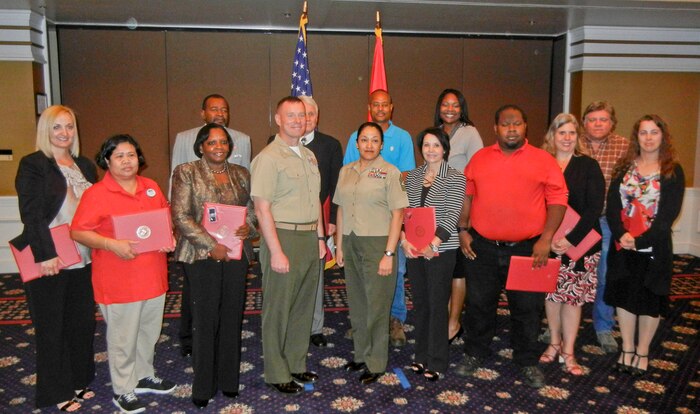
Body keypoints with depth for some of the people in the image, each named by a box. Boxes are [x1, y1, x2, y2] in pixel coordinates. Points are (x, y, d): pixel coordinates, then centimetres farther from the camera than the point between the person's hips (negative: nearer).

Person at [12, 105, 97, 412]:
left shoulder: (85, 166, 10)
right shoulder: (32, 165, -7)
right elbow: (31, 214, -13)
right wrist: (46, 255, -19)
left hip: (83, 258, 6)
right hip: (48, 261, -5)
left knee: (83, 321, 14)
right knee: (52, 326, 8)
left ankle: (79, 381, 31)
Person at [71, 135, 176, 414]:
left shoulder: (151, 187, 8)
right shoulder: (96, 194, -10)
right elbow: (78, 232, -13)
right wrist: (112, 244, -24)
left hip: (153, 275, 6)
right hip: (118, 281, -6)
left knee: (149, 331, 19)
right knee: (123, 337, 7)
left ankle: (144, 376, 40)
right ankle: (123, 391, 25)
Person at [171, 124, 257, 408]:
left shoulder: (240, 174, 12)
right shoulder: (186, 172, -1)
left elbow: (252, 208, 16)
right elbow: (181, 216, -8)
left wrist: (248, 227, -7)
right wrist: (211, 245, -14)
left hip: (236, 254, 4)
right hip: (203, 255, -3)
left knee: (232, 317, 8)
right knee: (205, 319, 1)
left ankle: (228, 379, 24)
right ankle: (203, 386, 17)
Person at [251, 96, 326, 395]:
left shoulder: (309, 155, 14)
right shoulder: (268, 157, -10)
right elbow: (262, 208, -16)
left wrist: (320, 237, 14)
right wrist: (276, 252, -19)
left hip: (310, 238, 7)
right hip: (284, 237, -7)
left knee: (303, 306, 15)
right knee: (278, 309, 4)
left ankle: (297, 364, 31)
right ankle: (277, 373, 19)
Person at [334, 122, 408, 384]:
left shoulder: (389, 172, -6)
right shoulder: (346, 171, 9)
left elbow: (397, 214, -9)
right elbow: (341, 210, 12)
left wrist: (389, 254, -14)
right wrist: (339, 246, 9)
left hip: (377, 243, -5)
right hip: (351, 243, 5)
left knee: (376, 304, 4)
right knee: (356, 303, 13)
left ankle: (376, 363, 18)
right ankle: (361, 355, 30)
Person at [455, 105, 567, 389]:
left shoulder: (544, 161, -1)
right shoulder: (479, 159, 6)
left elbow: (558, 200, -4)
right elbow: (466, 195, 10)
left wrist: (546, 239, -11)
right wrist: (463, 230, 4)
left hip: (527, 249, -1)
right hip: (482, 247, 2)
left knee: (526, 308, 10)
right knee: (479, 303, 13)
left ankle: (527, 362, 29)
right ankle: (474, 353, 32)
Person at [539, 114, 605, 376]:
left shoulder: (588, 166, 0)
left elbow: (594, 207, -7)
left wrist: (571, 239, -16)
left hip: (580, 243, -1)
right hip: (547, 243, 2)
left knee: (573, 295, 3)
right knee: (551, 293, 9)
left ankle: (568, 352, 13)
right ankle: (554, 343, 26)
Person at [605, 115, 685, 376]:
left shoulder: (673, 171, -2)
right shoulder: (624, 167, 6)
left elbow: (669, 213, -10)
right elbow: (612, 204, -2)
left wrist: (640, 240, -19)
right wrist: (621, 234, -18)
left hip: (654, 246, -2)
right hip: (623, 244, 2)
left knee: (650, 298, 7)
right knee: (624, 295, 8)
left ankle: (642, 351, 24)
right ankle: (627, 348, 24)